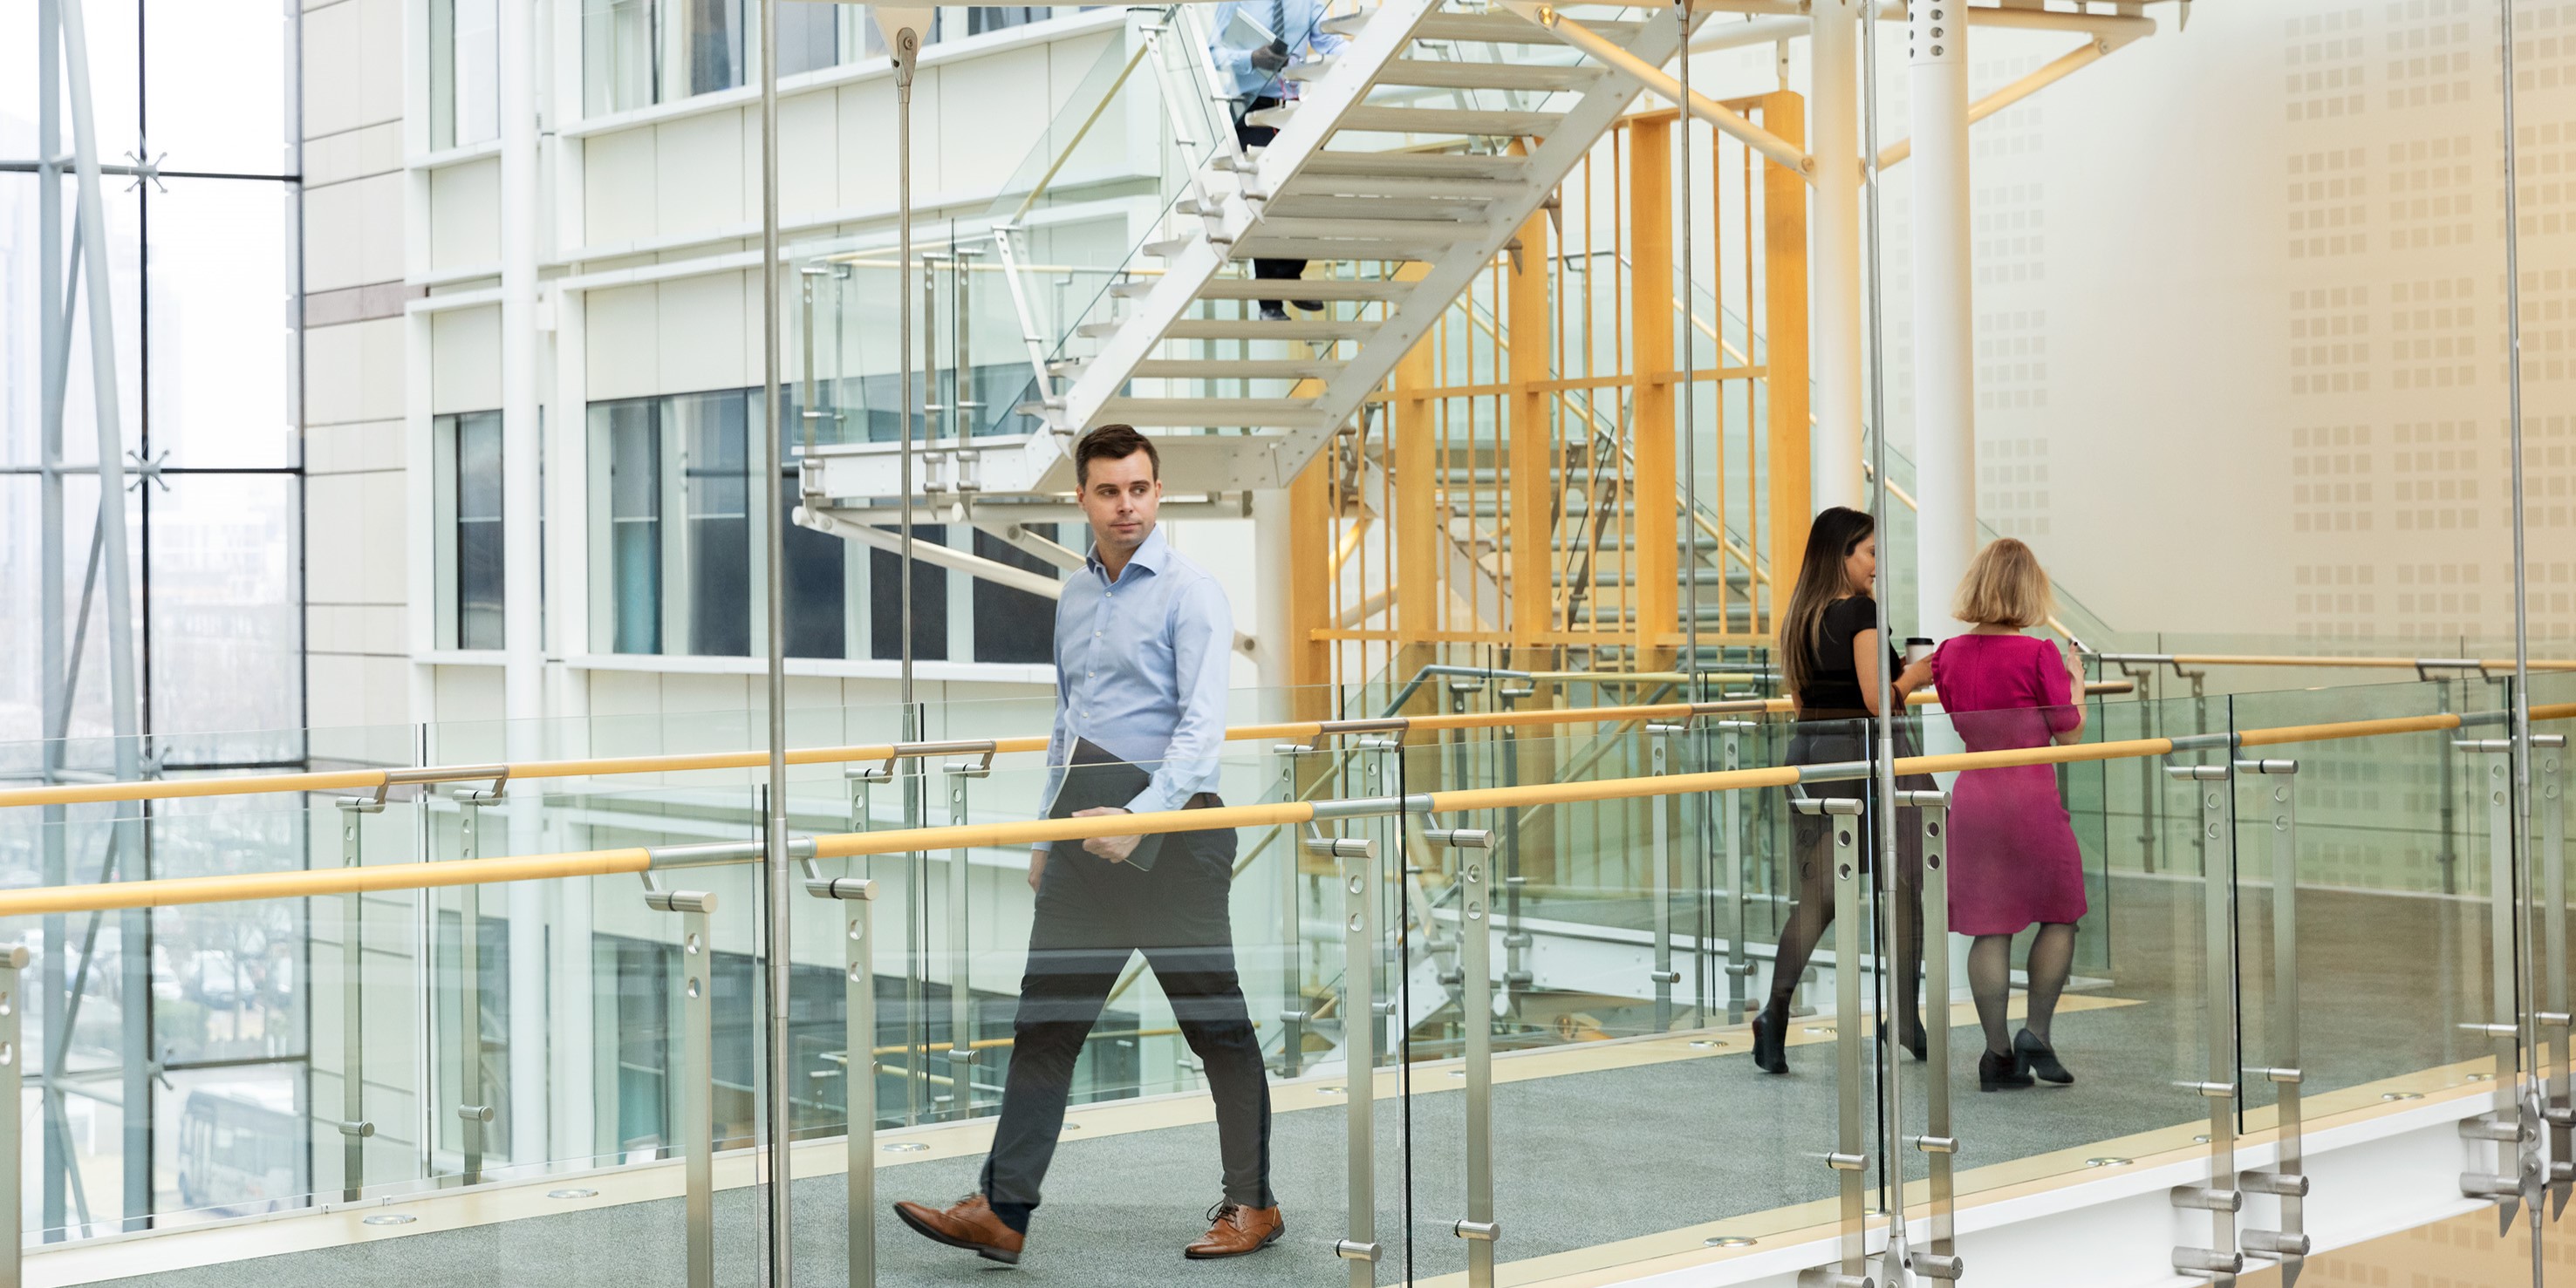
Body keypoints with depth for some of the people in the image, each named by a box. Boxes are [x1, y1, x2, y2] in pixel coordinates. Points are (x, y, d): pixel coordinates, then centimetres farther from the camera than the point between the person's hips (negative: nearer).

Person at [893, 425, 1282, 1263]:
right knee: (1046, 1019, 3)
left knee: (1215, 1021, 3)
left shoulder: (1190, 594, -9)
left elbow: (1203, 729, -17)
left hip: (1168, 823, -7)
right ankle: (1003, 1210, 4)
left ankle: (1252, 1206, 16)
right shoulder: (1074, 598, 14)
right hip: (1086, 826, 7)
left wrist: (1141, 819, -29)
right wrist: (1050, 836, 20)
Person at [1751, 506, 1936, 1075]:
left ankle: (1775, 1009, -9)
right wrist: (1916, 675, -1)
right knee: (1902, 888, 8)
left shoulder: (1796, 617, 9)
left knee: (1816, 893, 8)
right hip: (1864, 752, -6)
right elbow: (1877, 700, -17)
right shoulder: (1861, 611, -12)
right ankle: (1906, 1022, 15)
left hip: (1809, 751, 7)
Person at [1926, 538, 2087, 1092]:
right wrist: (2074, 681, 9)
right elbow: (2070, 732, -6)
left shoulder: (1949, 653, 3)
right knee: (2059, 917, 12)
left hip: (1972, 795, 5)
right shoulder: (2038, 654, -12)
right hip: (2030, 797, -5)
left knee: (1989, 928, 6)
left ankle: (1998, 1054, 9)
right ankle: (2035, 1035, 7)